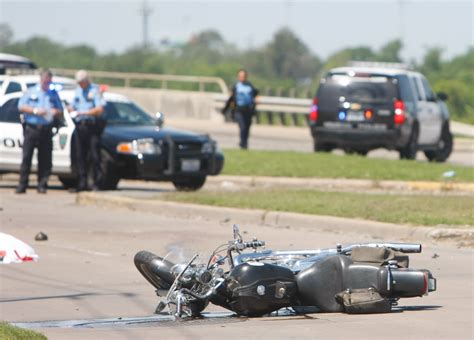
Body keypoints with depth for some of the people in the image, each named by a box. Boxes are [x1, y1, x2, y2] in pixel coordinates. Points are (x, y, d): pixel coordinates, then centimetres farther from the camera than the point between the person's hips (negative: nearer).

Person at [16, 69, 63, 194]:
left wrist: (56, 112, -6)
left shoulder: (53, 94, 17)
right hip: (31, 128, -2)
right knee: (26, 157, -6)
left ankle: (42, 185, 4)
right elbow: (21, 107, 3)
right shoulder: (31, 92, 12)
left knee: (45, 159, -1)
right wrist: (35, 111, -10)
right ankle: (22, 186, -5)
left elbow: (60, 113, 17)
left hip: (46, 131, 2)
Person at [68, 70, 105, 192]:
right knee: (80, 156, 4)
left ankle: (97, 183, -4)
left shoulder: (95, 90, -3)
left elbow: (100, 109, -12)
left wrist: (83, 113, -16)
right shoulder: (78, 91, 18)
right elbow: (72, 106, 24)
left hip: (92, 126, -6)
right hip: (79, 126, 6)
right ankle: (82, 183, 7)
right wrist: (72, 111, -1)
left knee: (94, 156, -7)